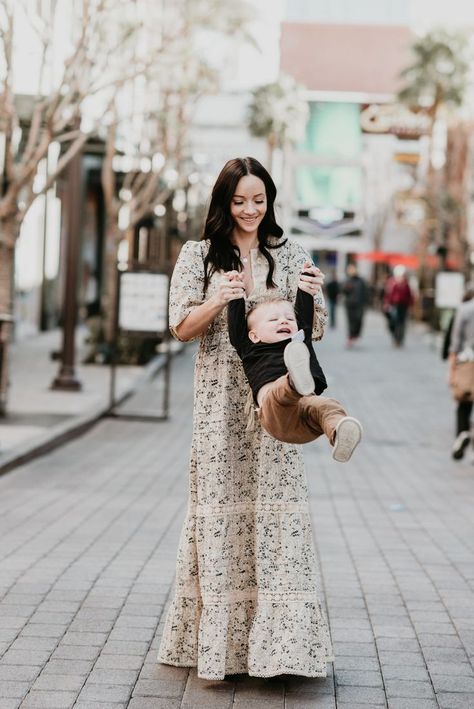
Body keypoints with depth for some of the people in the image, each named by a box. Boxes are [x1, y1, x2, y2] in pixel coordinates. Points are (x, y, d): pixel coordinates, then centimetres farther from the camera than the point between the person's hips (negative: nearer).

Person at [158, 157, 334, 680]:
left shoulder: (289, 255, 10)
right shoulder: (199, 254, 7)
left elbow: (313, 332, 8)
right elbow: (181, 327, 3)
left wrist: (310, 298, -14)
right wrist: (218, 302, -17)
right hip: (220, 397, -1)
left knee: (275, 509, -5)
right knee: (220, 506, -2)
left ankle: (276, 638, -1)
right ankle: (217, 642, 5)